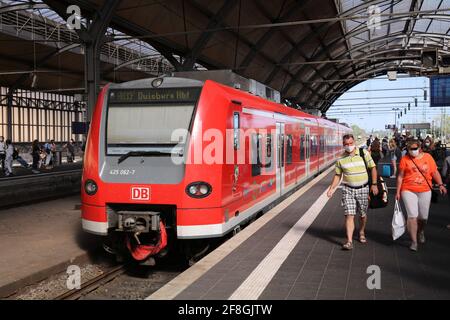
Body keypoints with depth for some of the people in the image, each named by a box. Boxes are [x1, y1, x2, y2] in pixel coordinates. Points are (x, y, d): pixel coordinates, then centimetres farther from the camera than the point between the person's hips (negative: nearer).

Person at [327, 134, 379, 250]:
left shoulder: (364, 153, -4)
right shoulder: (341, 159, 0)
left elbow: (373, 168, 0)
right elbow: (338, 175, 7)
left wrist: (374, 184, -5)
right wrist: (332, 189, -4)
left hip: (363, 189, 0)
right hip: (348, 189, 0)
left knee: (363, 214, 14)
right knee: (349, 215, -8)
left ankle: (362, 233, 40)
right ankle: (349, 241, -9)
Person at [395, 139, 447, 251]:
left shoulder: (428, 157, 2)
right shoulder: (405, 159, -2)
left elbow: (435, 172, 7)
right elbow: (400, 176, 2)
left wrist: (440, 184, -5)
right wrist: (398, 192, 1)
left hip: (425, 191, 2)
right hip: (408, 191, -2)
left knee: (423, 217, 9)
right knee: (412, 216, -9)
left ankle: (421, 232, 41)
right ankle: (414, 241, 2)